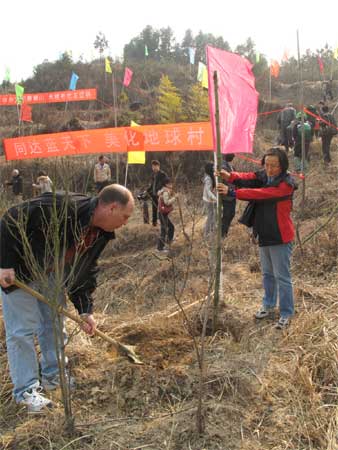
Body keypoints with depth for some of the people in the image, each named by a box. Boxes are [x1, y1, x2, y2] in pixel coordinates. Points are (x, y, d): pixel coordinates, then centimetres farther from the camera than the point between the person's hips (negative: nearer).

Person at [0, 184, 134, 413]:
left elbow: (85, 271, 1)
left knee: (54, 321, 14)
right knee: (22, 329, -2)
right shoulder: (62, 207, -36)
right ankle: (26, 389, 12)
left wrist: (85, 310, -5)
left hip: (50, 273, 8)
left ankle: (53, 374, 31)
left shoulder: (101, 234, -8)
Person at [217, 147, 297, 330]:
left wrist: (233, 192, -35)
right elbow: (247, 178, -11)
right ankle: (268, 306, 36)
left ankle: (286, 313, 14)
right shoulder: (263, 176, 5)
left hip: (280, 237, -7)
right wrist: (231, 176, -32)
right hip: (264, 235, 7)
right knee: (267, 274, 20)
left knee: (282, 277, 1)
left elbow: (260, 194, -29)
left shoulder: (286, 184, -19)